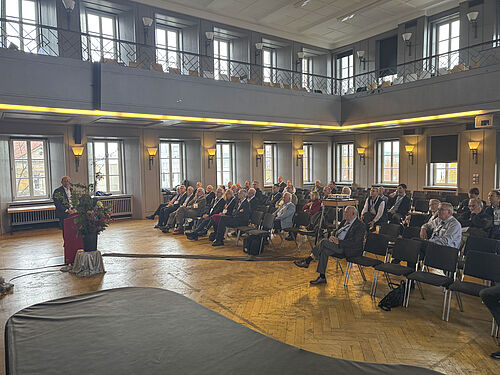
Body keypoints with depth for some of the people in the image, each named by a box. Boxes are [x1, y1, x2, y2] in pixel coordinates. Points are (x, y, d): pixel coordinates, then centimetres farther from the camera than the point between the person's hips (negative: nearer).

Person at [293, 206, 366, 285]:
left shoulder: (360, 226, -9)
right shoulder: (344, 221, 17)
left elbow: (355, 243, -19)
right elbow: (336, 232, 24)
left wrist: (338, 241, -24)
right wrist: (333, 237, -2)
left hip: (350, 249, -8)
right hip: (338, 246, 8)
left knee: (324, 241, -23)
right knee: (325, 251, -21)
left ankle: (307, 261, -10)